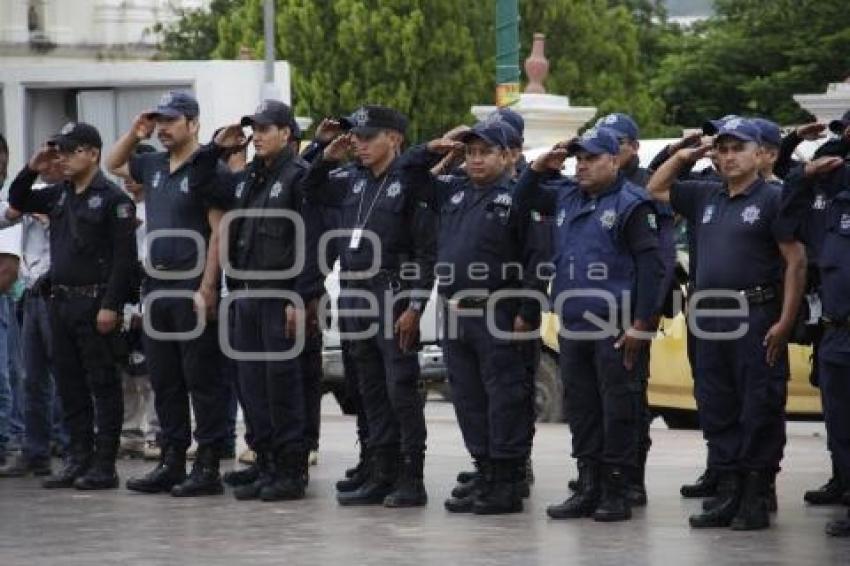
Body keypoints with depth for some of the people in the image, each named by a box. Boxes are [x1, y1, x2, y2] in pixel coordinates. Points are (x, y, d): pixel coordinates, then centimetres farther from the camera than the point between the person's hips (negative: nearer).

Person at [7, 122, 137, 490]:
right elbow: (16, 203, 25)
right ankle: (79, 459, 16)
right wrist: (31, 170, 8)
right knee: (69, 385, 10)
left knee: (102, 384, -2)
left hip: (95, 303, -8)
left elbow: (124, 256, -14)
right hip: (61, 302, 8)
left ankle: (104, 466, 0)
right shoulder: (59, 195, 13)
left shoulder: (112, 199, -8)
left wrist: (111, 306, -20)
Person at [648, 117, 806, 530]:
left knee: (760, 411, -3)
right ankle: (727, 495, 15)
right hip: (710, 319, 7)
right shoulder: (706, 198, 14)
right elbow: (656, 190, 27)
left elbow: (796, 261, -9)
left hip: (756, 319, -7)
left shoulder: (772, 199, -5)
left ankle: (757, 499, 0)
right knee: (717, 411, 9)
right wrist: (683, 156, 13)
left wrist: (785, 321, -15)